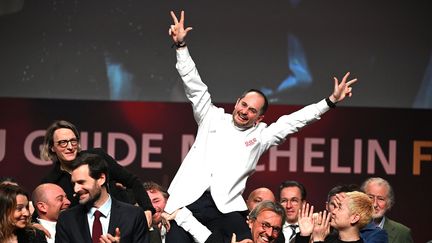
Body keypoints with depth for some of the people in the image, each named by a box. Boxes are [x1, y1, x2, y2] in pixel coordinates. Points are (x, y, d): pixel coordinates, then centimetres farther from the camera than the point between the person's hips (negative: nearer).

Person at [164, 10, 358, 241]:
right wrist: (181, 46, 6)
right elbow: (194, 86, 13)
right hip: (187, 201, 0)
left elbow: (294, 120, 16)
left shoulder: (260, 135, 17)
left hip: (224, 208, 0)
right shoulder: (212, 118, 16)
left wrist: (331, 100, 12)